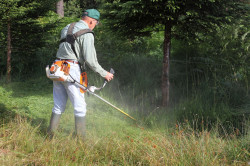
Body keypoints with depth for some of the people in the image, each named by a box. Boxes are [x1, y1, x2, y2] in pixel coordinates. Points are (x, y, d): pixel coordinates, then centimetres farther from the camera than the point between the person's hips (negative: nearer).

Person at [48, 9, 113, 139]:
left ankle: (50, 134, 14)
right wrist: (104, 74, -1)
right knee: (80, 106, 1)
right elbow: (90, 60, -11)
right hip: (71, 69, -7)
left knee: (59, 105, 14)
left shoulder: (66, 28, 17)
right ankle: (81, 138, 4)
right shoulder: (87, 34, -7)